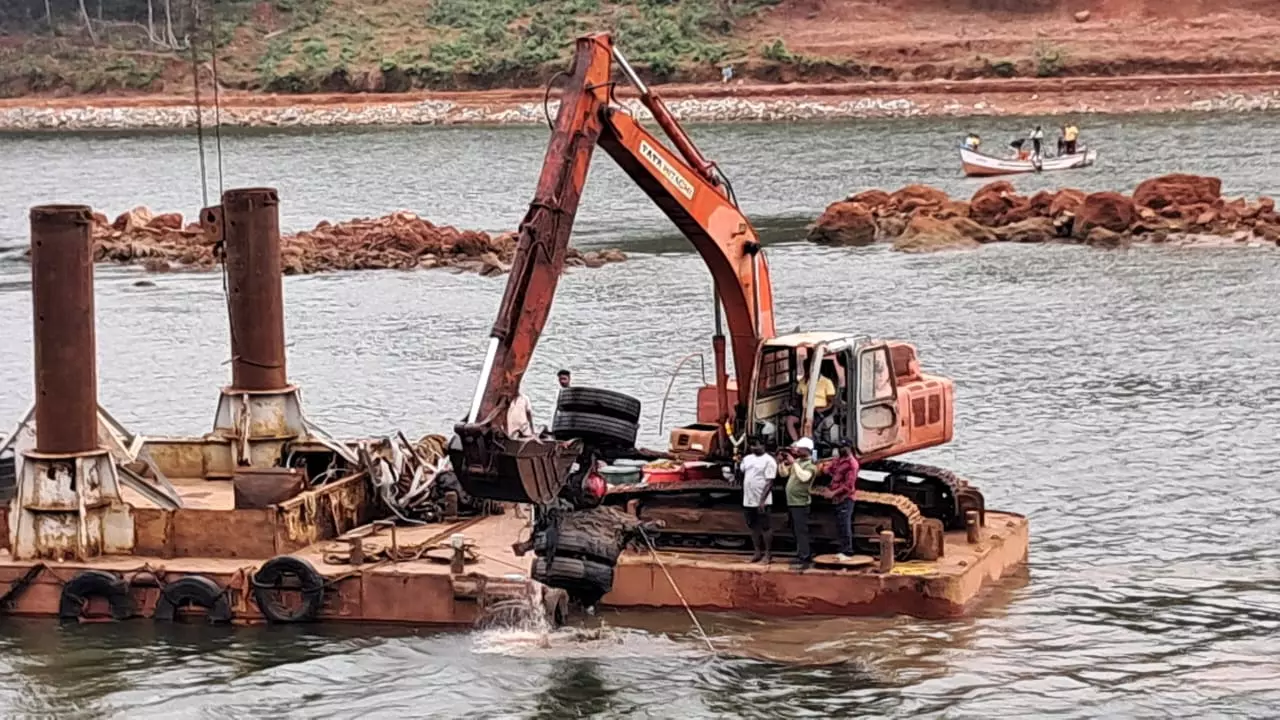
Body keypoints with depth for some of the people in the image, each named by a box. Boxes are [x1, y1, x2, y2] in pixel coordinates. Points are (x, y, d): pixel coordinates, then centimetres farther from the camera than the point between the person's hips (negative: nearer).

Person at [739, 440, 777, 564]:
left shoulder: (769, 461, -11)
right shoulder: (747, 459, 11)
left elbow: (769, 482, -16)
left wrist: (762, 500, -21)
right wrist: (737, 464, 7)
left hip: (762, 501, -7)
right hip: (748, 501, 7)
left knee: (765, 527, 0)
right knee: (753, 527, 13)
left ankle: (767, 553, 7)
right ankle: (757, 552, 22)